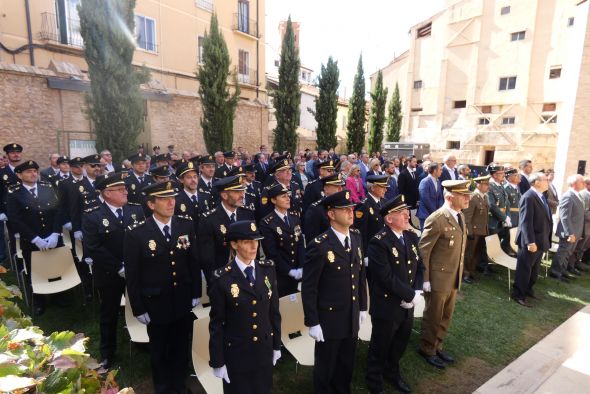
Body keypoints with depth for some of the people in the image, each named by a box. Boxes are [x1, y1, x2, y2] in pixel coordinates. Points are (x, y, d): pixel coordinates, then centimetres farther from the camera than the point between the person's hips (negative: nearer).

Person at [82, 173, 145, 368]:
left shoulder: (137, 210, 0)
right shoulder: (92, 216, -10)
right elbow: (93, 249, -16)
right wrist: (119, 268, -18)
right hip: (109, 275, -2)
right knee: (109, 313, 16)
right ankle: (107, 353, 36)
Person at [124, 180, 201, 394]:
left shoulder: (186, 224, -9)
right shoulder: (136, 233, -17)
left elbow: (194, 261, -1)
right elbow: (132, 276, -10)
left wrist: (196, 293, 1)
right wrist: (138, 309, -7)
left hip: (183, 302, 2)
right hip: (156, 304, -2)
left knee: (182, 349, 20)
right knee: (159, 352, 21)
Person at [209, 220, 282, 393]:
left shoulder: (268, 269, -6)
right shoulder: (222, 278, -17)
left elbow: (274, 310, 1)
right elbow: (216, 323, -10)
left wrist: (276, 345, 7)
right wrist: (217, 362, -6)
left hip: (264, 350, 3)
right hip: (236, 353, -3)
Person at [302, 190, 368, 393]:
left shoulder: (356, 238, 1)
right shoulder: (319, 246, -21)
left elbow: (360, 274, 9)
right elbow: (308, 288, -17)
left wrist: (362, 307, 11)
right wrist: (312, 323, -15)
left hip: (352, 318, 6)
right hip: (329, 319, -6)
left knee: (346, 366, 23)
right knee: (325, 368, 16)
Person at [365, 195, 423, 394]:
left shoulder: (412, 237, 2)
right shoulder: (378, 242, -23)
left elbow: (419, 266, 6)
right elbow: (387, 277, -26)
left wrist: (417, 292, -8)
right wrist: (410, 296, -18)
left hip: (407, 306, 7)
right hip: (387, 307, -7)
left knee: (400, 345, 25)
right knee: (380, 348, 14)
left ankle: (392, 372, 52)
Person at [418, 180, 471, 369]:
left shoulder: (460, 216, 4)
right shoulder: (436, 219, -22)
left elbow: (459, 247, 13)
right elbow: (423, 250, -20)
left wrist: (459, 274, 14)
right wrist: (425, 279, -18)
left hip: (454, 278, 8)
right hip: (438, 278, -8)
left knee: (446, 316, 21)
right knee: (433, 317, 11)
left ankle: (437, 347, 40)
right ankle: (427, 350, 31)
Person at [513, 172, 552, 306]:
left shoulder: (541, 196, 10)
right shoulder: (528, 197, -20)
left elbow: (545, 219, 15)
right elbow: (525, 222, -24)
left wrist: (546, 239, 12)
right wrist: (530, 242, -26)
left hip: (541, 240, 9)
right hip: (531, 242, -9)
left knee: (534, 268, 21)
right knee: (524, 269, 2)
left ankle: (528, 289, 37)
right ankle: (518, 294, 14)